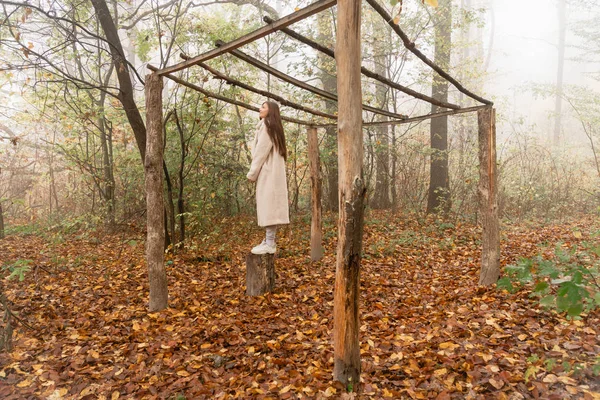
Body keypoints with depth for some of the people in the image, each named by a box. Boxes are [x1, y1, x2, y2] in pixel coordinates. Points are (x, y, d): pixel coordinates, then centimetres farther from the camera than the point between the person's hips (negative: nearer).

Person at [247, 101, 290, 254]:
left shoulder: (266, 125, -7)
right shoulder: (274, 127, 22)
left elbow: (262, 151, -14)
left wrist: (252, 173, -12)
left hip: (268, 171, -10)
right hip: (271, 171, 10)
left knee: (268, 205, -12)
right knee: (269, 206, 8)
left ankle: (270, 244, -12)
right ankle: (269, 241, 12)